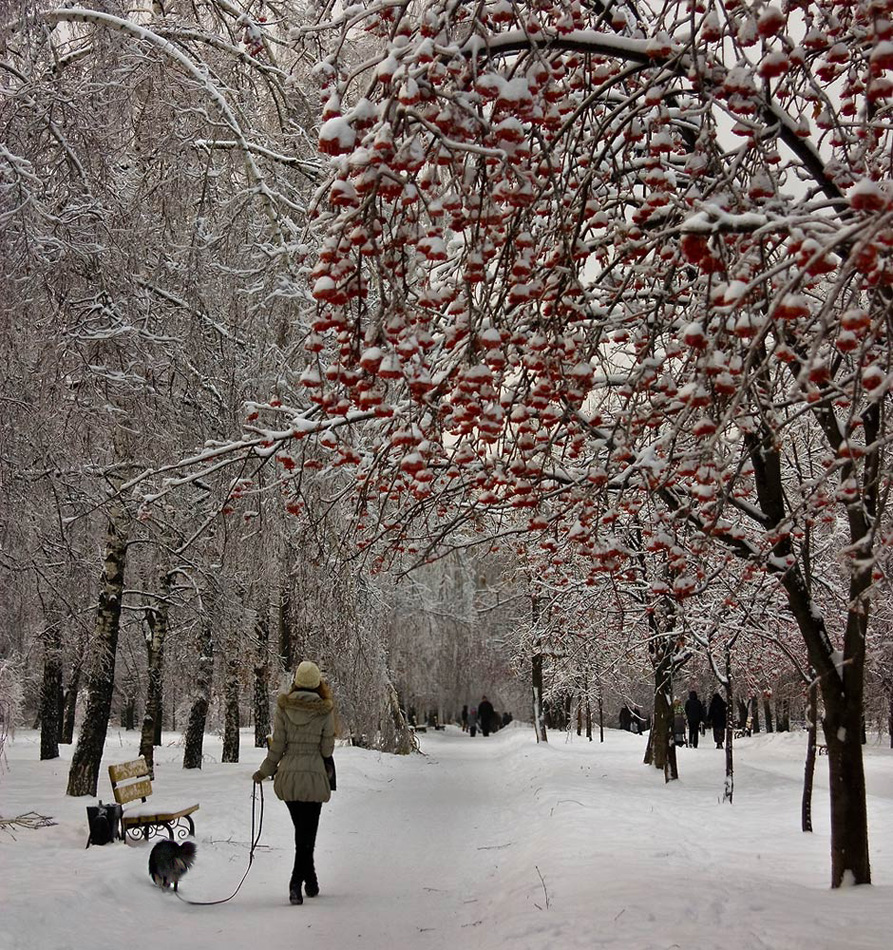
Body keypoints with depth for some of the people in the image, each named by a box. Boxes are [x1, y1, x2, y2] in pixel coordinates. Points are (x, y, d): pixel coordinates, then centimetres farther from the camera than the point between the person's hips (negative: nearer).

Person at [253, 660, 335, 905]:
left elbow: (277, 745, -3)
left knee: (301, 829, 18)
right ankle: (296, 881, -11)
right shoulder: (325, 710, -8)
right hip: (314, 777, -3)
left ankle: (310, 881, 27)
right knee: (308, 832, 5)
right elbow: (327, 750, -4)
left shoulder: (284, 706, -4)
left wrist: (264, 771, 9)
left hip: (288, 775, 3)